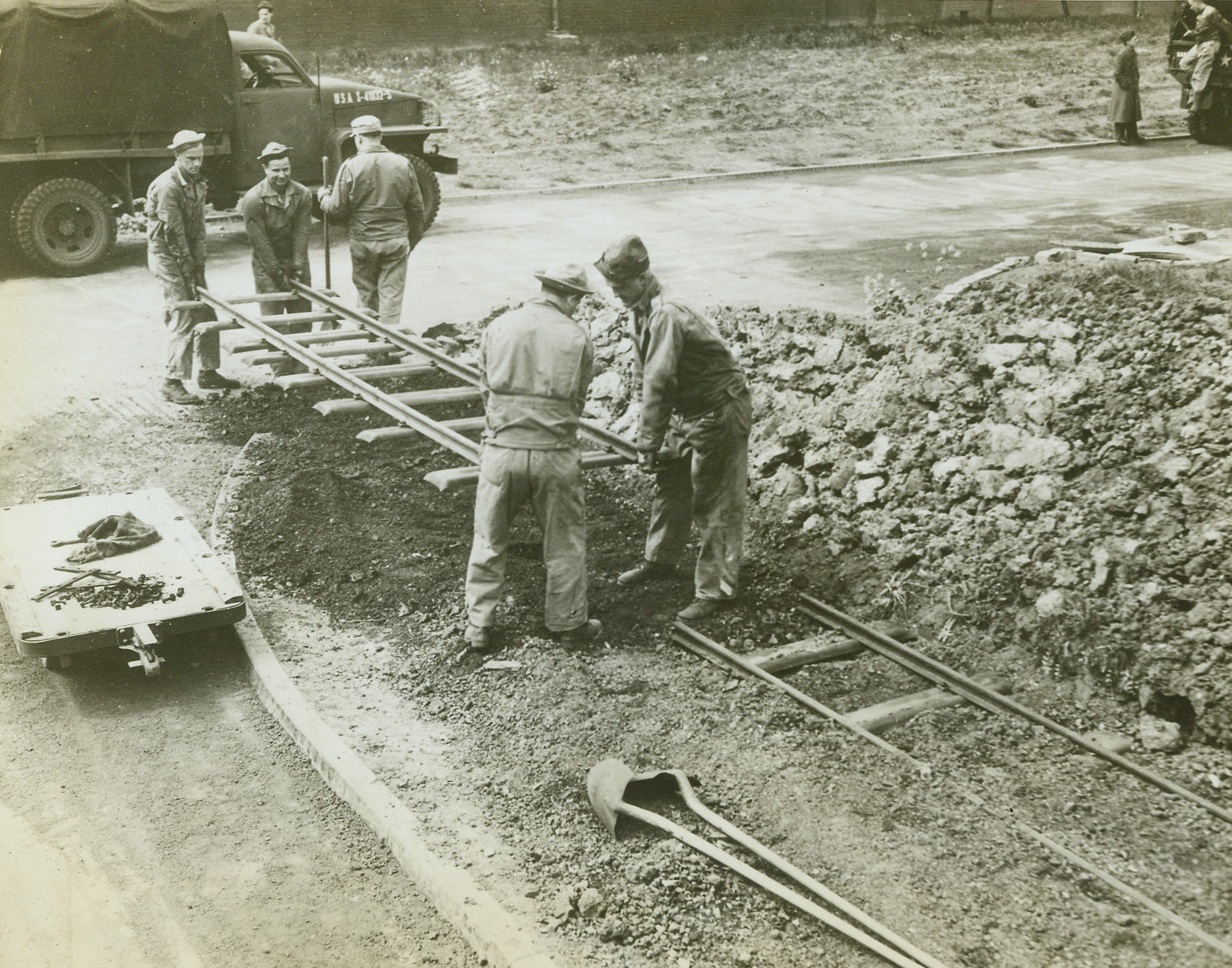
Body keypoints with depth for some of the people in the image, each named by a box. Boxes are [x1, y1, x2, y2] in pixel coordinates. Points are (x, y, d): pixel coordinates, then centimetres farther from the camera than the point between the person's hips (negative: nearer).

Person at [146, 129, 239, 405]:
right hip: (166, 255, -8)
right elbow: (173, 234, -21)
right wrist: (189, 274, -19)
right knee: (183, 318, -11)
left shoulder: (198, 183, 6)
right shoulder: (166, 186, -20)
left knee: (206, 315, 10)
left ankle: (207, 373, 22)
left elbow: (199, 228, 5)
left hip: (189, 254, 8)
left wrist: (199, 267, -2)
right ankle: (172, 382, -5)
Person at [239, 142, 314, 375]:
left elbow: (301, 234, -6)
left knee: (302, 318, 6)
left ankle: (300, 368, 16)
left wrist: (297, 269, -14)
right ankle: (281, 372, 1)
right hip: (267, 268, -4)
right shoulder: (253, 199, -13)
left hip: (296, 263, 4)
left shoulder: (303, 195, -2)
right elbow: (259, 240, -14)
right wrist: (278, 273, -15)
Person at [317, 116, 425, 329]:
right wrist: (412, 240, 16)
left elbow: (337, 208, -5)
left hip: (363, 241, -1)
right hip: (396, 240, 1)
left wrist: (323, 196, 17)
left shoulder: (350, 167, -8)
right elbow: (416, 208, 5)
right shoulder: (402, 165, 0)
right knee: (392, 295, 5)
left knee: (367, 295, 13)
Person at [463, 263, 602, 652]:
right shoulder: (578, 339, -3)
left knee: (488, 542, 15)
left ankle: (478, 626, 20)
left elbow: (485, 389, 7)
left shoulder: (498, 328, 0)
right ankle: (568, 622, 27)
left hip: (501, 449, 1)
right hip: (555, 454, -1)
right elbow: (578, 400, 3)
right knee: (565, 544, 16)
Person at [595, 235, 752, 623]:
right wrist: (651, 438, 3)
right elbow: (647, 377, 6)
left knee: (715, 503, -5)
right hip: (686, 412, 10)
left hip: (720, 412, -10)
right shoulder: (638, 313, 3)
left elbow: (659, 383, -30)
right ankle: (660, 560, 37)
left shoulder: (666, 315, -28)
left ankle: (716, 590, 2)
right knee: (669, 486, 19)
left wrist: (647, 444, -26)